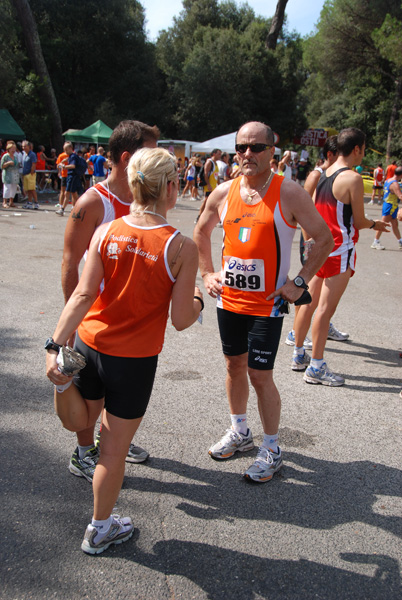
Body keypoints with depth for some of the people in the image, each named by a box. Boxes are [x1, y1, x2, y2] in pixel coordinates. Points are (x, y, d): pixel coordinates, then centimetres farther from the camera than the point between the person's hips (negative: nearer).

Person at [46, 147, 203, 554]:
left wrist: (55, 344, -14)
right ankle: (100, 530, 32)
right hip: (135, 358, -3)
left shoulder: (106, 232, -7)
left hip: (90, 342, 4)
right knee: (114, 448, 14)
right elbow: (181, 320, -13)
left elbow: (84, 295, -14)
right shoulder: (181, 247, -16)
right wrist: (198, 302, 7)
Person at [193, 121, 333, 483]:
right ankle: (240, 433, 37)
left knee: (260, 374, -2)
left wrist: (300, 283, -10)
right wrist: (207, 272, 10)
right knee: (234, 365, 16)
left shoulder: (289, 194, -12)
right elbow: (202, 231, 19)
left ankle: (271, 451, 17)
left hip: (267, 303, -5)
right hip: (229, 299, 5)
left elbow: (325, 239, -6)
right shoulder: (224, 193, 2)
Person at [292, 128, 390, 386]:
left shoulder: (323, 175, 9)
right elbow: (359, 222, -10)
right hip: (340, 250, -8)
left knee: (309, 302, 14)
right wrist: (376, 224, 8)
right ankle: (316, 367, 3)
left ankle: (299, 355, 26)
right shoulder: (353, 178, -15)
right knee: (326, 308, -4)